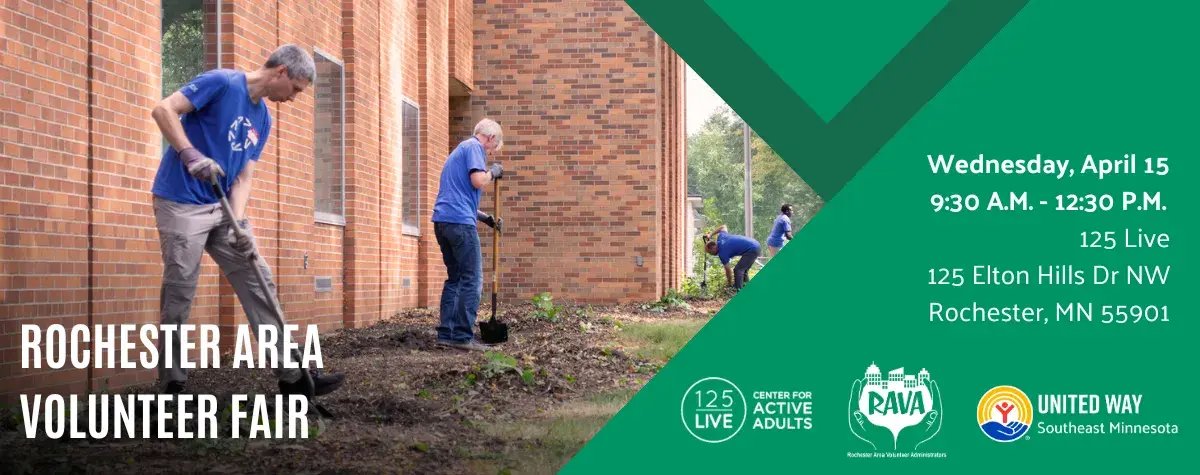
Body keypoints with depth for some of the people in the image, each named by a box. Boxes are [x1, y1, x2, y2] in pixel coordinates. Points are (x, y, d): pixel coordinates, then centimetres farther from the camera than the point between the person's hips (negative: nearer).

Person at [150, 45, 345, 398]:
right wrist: (191, 154, -30)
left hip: (223, 209, 8)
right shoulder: (221, 83, -10)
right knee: (179, 295, -4)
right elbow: (163, 110, -17)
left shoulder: (263, 119, 12)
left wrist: (239, 221, -9)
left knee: (259, 283, 2)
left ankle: (291, 374, 3)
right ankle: (172, 385, 6)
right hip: (182, 205, -8)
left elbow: (244, 175, 7)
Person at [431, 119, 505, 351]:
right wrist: (493, 172, 2)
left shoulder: (460, 150, 27)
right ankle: (463, 336, -9)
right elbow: (478, 181, -18)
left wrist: (487, 218, 30)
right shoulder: (474, 147, -3)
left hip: (442, 220, 10)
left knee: (454, 278, 14)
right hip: (460, 221, -10)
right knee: (472, 280, -6)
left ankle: (446, 334, 12)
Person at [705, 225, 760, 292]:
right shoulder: (720, 237, 8)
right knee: (743, 270, 18)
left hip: (751, 250, -10)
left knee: (738, 270, -13)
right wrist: (711, 235, 33)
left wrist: (730, 284, 9)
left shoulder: (722, 253, -13)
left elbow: (728, 270, -5)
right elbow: (723, 227, 30)